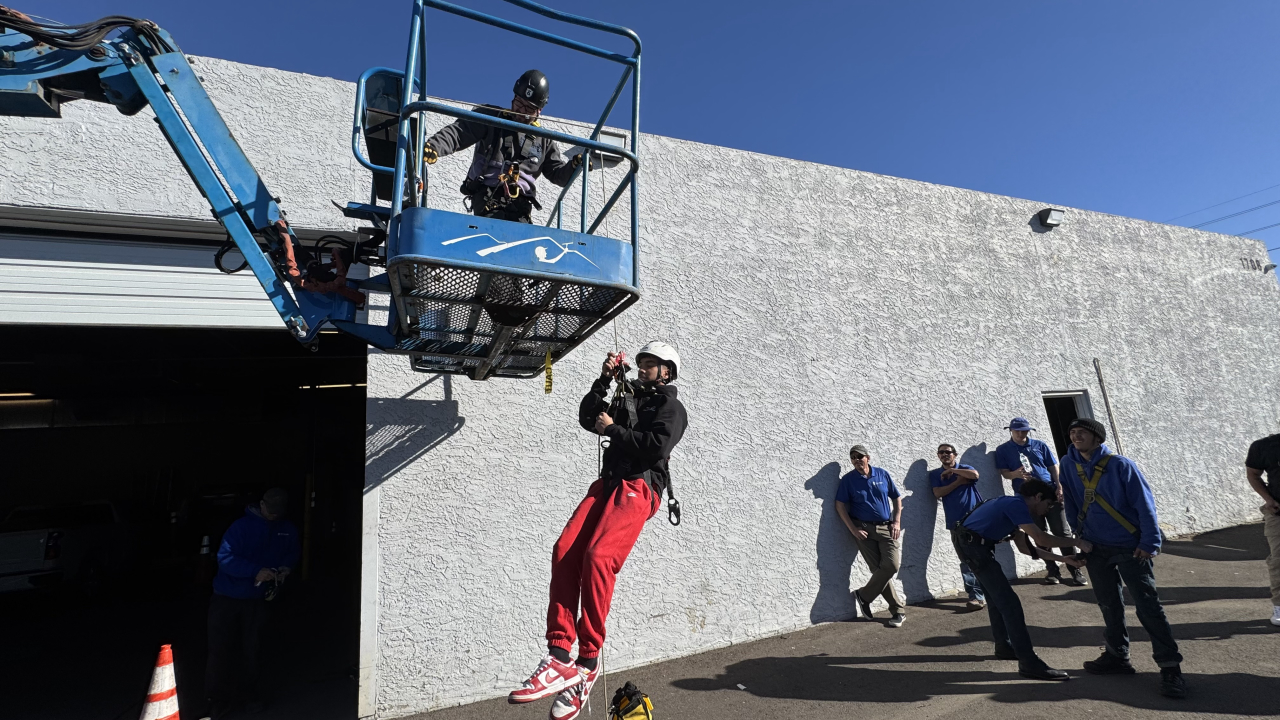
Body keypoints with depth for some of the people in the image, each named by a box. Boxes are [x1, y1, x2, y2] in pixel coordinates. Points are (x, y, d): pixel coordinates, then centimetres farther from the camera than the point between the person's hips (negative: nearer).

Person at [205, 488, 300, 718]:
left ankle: (252, 693, 30)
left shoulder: (288, 530, -3)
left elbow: (293, 553, 14)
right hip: (227, 596, -2)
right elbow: (225, 558, -22)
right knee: (220, 649, 3)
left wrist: (285, 567, -7)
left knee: (252, 649, 12)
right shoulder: (242, 526, -16)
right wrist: (256, 571, -30)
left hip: (257, 598, 3)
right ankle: (218, 698, 22)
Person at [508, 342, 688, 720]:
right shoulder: (628, 402, 29)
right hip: (607, 484, 7)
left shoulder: (671, 408, 7)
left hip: (639, 488, -7)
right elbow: (587, 417, 25)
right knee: (565, 551, -15)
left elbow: (656, 447, -10)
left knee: (598, 556, -26)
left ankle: (588, 662, -14)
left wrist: (613, 430, -3)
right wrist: (604, 380, 16)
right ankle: (559, 657, -14)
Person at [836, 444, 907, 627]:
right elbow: (840, 506, -4)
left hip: (886, 528, 2)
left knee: (891, 565, -13)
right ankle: (898, 609, 13)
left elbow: (897, 499, 11)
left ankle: (864, 595, 5)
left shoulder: (882, 474, 4)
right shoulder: (848, 480, -3)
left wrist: (897, 522, 1)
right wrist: (853, 530, -11)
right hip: (864, 530, -2)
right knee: (878, 569, -3)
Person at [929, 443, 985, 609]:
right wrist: (958, 481, -6)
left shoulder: (965, 468, 8)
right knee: (966, 560, 0)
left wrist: (952, 470, -6)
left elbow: (974, 474, -15)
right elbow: (938, 493, -5)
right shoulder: (935, 474, 10)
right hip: (956, 523, 1)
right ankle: (977, 596, 6)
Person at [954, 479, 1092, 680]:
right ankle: (1029, 663, -3)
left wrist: (1062, 558, 19)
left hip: (971, 544, 11)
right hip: (973, 545, -11)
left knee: (996, 597, 23)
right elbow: (1041, 539, -15)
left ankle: (1004, 646, 36)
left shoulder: (1013, 505, 19)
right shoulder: (1016, 504, -10)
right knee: (1009, 602, -7)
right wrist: (1076, 542, -3)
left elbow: (1025, 547, 20)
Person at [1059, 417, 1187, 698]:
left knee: (1148, 605, -3)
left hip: (1130, 547, -5)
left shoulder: (1120, 465, -13)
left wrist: (1150, 542, -17)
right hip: (1096, 549, 5)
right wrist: (1079, 534, 9)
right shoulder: (1069, 464, -1)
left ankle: (1170, 667, 6)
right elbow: (1070, 502, 8)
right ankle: (1117, 656, 26)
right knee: (1109, 604, 14)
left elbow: (1144, 503, -13)